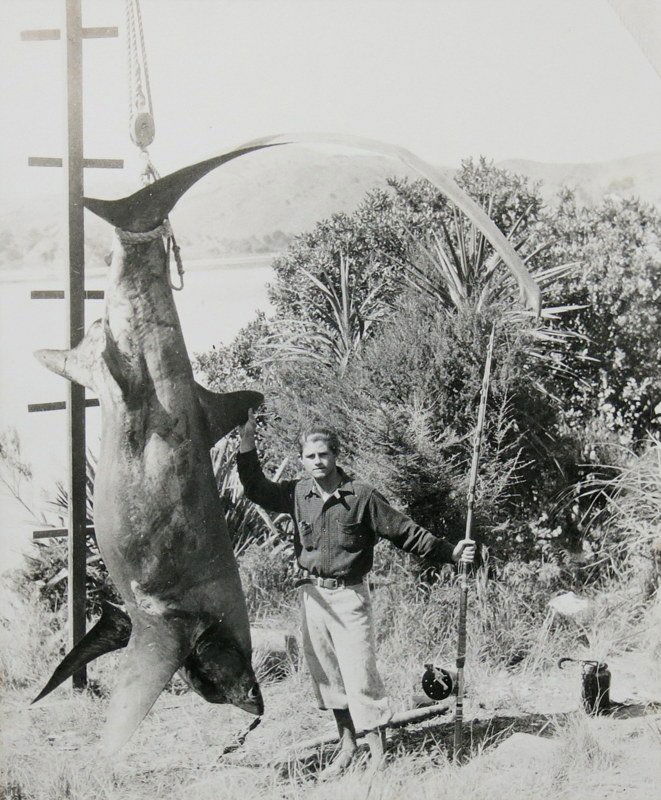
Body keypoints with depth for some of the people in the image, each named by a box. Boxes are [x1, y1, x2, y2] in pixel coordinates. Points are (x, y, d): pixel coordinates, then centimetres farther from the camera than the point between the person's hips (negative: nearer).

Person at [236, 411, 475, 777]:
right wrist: (247, 445, 1)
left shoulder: (362, 496, -10)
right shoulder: (297, 493, 3)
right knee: (327, 675, 13)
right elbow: (257, 490, 10)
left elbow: (406, 533, -7)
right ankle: (346, 745, 28)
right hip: (312, 595, 5)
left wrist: (449, 553, -12)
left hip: (349, 595, -5)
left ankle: (379, 755, 4)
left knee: (360, 677, -6)